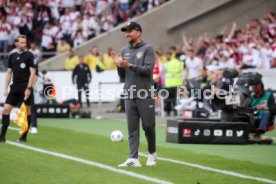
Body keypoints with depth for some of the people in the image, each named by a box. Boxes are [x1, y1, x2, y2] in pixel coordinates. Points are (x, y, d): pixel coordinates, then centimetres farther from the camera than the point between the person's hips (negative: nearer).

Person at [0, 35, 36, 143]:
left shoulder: (29, 55, -2)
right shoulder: (12, 56, 11)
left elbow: (32, 73, -6)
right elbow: (9, 72, 16)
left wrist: (29, 88, -14)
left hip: (25, 87, -4)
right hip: (15, 87, 4)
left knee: (27, 111, 0)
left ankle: (24, 136, 8)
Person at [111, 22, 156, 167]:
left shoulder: (147, 49, -3)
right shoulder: (124, 51, 14)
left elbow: (148, 69, -15)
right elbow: (122, 75, 15)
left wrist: (130, 66, -21)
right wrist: (119, 65, -4)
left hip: (145, 95, -5)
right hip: (129, 95, 5)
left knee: (148, 126, 0)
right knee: (132, 128, 1)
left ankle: (152, 153, 20)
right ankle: (133, 159, -2)